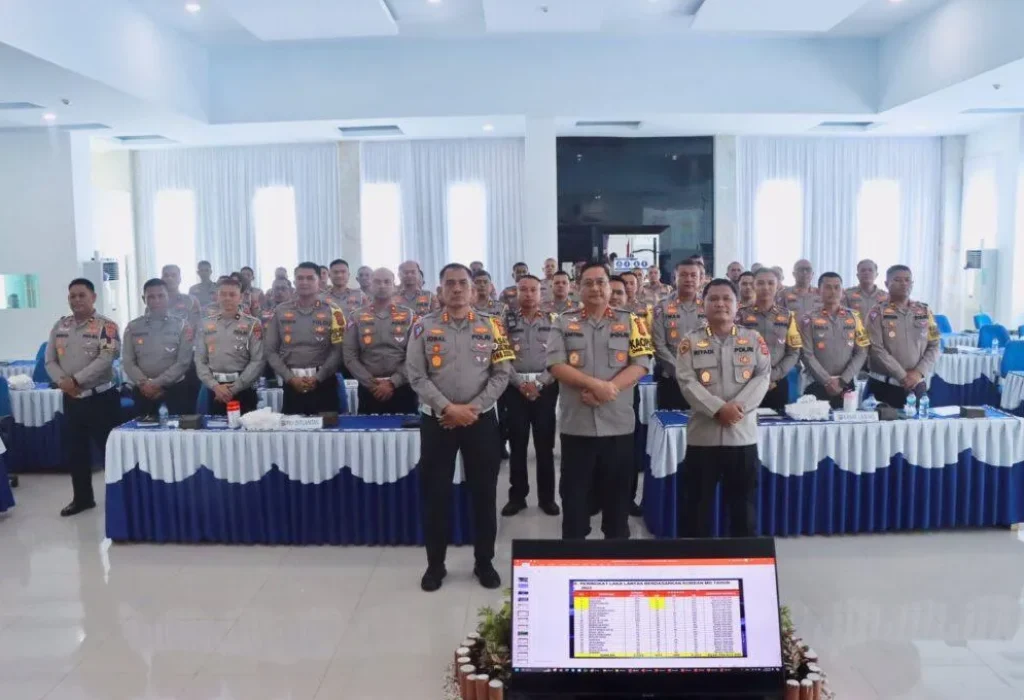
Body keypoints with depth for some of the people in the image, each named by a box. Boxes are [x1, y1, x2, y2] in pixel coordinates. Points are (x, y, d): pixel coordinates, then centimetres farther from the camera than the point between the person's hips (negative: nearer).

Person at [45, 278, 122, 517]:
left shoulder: (106, 326, -8)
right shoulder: (60, 326, 10)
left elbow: (105, 359, -19)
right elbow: (50, 360, 8)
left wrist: (76, 380, -20)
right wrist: (62, 381, -10)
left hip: (101, 397, -6)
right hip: (71, 399, 6)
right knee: (76, 450, 15)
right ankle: (82, 498, 28)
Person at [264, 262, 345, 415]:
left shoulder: (332, 312, 1)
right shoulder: (280, 312, 7)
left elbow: (338, 350, -5)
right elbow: (270, 350, 5)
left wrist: (318, 378, -12)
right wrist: (290, 378, -6)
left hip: (323, 383, -2)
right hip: (292, 384, 2)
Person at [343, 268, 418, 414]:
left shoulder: (407, 316, 5)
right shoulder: (356, 317, 6)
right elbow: (350, 356, 1)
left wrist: (393, 382, -11)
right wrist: (371, 383, -9)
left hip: (401, 388, 0)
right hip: (369, 390, 1)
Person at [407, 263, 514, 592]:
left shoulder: (491, 326, 3)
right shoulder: (424, 326, 0)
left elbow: (502, 373, -1)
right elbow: (416, 376, -5)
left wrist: (472, 408, -11)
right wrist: (447, 408, -14)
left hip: (482, 419, 1)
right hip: (437, 420, 0)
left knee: (484, 493, 8)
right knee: (435, 493, 6)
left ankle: (484, 562, 25)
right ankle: (435, 564, 23)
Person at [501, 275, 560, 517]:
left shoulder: (552, 320, 4)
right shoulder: (507, 320, 3)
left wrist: (539, 383, -11)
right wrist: (521, 383, -11)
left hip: (545, 388, 0)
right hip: (515, 388, 0)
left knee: (545, 444, 5)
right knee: (517, 444, 6)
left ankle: (547, 496, 17)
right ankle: (517, 495, 18)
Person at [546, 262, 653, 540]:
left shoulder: (630, 322, 5)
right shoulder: (564, 323, 5)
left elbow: (640, 365, -3)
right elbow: (555, 365, -7)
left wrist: (610, 388, -17)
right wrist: (596, 384, -18)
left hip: (618, 425, 0)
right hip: (576, 425, 0)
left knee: (617, 496, 11)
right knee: (574, 496, 8)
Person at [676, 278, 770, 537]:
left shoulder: (754, 339, 7)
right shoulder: (691, 341, 3)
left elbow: (762, 377, -2)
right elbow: (687, 381, -8)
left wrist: (739, 406, -18)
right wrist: (719, 408, -19)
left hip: (743, 434, 1)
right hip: (703, 434, -1)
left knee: (743, 505, 11)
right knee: (696, 504, 6)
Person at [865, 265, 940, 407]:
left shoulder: (925, 312, 10)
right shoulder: (877, 314, -3)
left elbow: (934, 346, 7)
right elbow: (877, 349, -12)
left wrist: (919, 372, -8)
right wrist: (902, 376, -14)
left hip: (916, 385, 4)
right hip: (884, 385, -4)